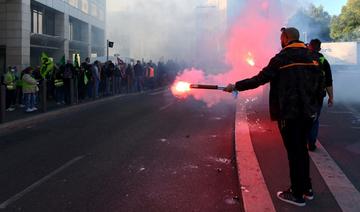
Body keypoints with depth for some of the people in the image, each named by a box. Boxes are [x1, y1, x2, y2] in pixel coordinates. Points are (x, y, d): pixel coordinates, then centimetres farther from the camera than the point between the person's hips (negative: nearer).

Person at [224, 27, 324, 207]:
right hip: (309, 113, 7)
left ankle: (297, 194, 12)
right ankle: (307, 188, 29)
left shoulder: (282, 58, -11)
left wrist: (235, 86, -3)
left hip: (290, 113, -7)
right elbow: (319, 84, 12)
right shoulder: (312, 57, 8)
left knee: (294, 152, 2)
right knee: (301, 148, 19)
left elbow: (259, 79, -12)